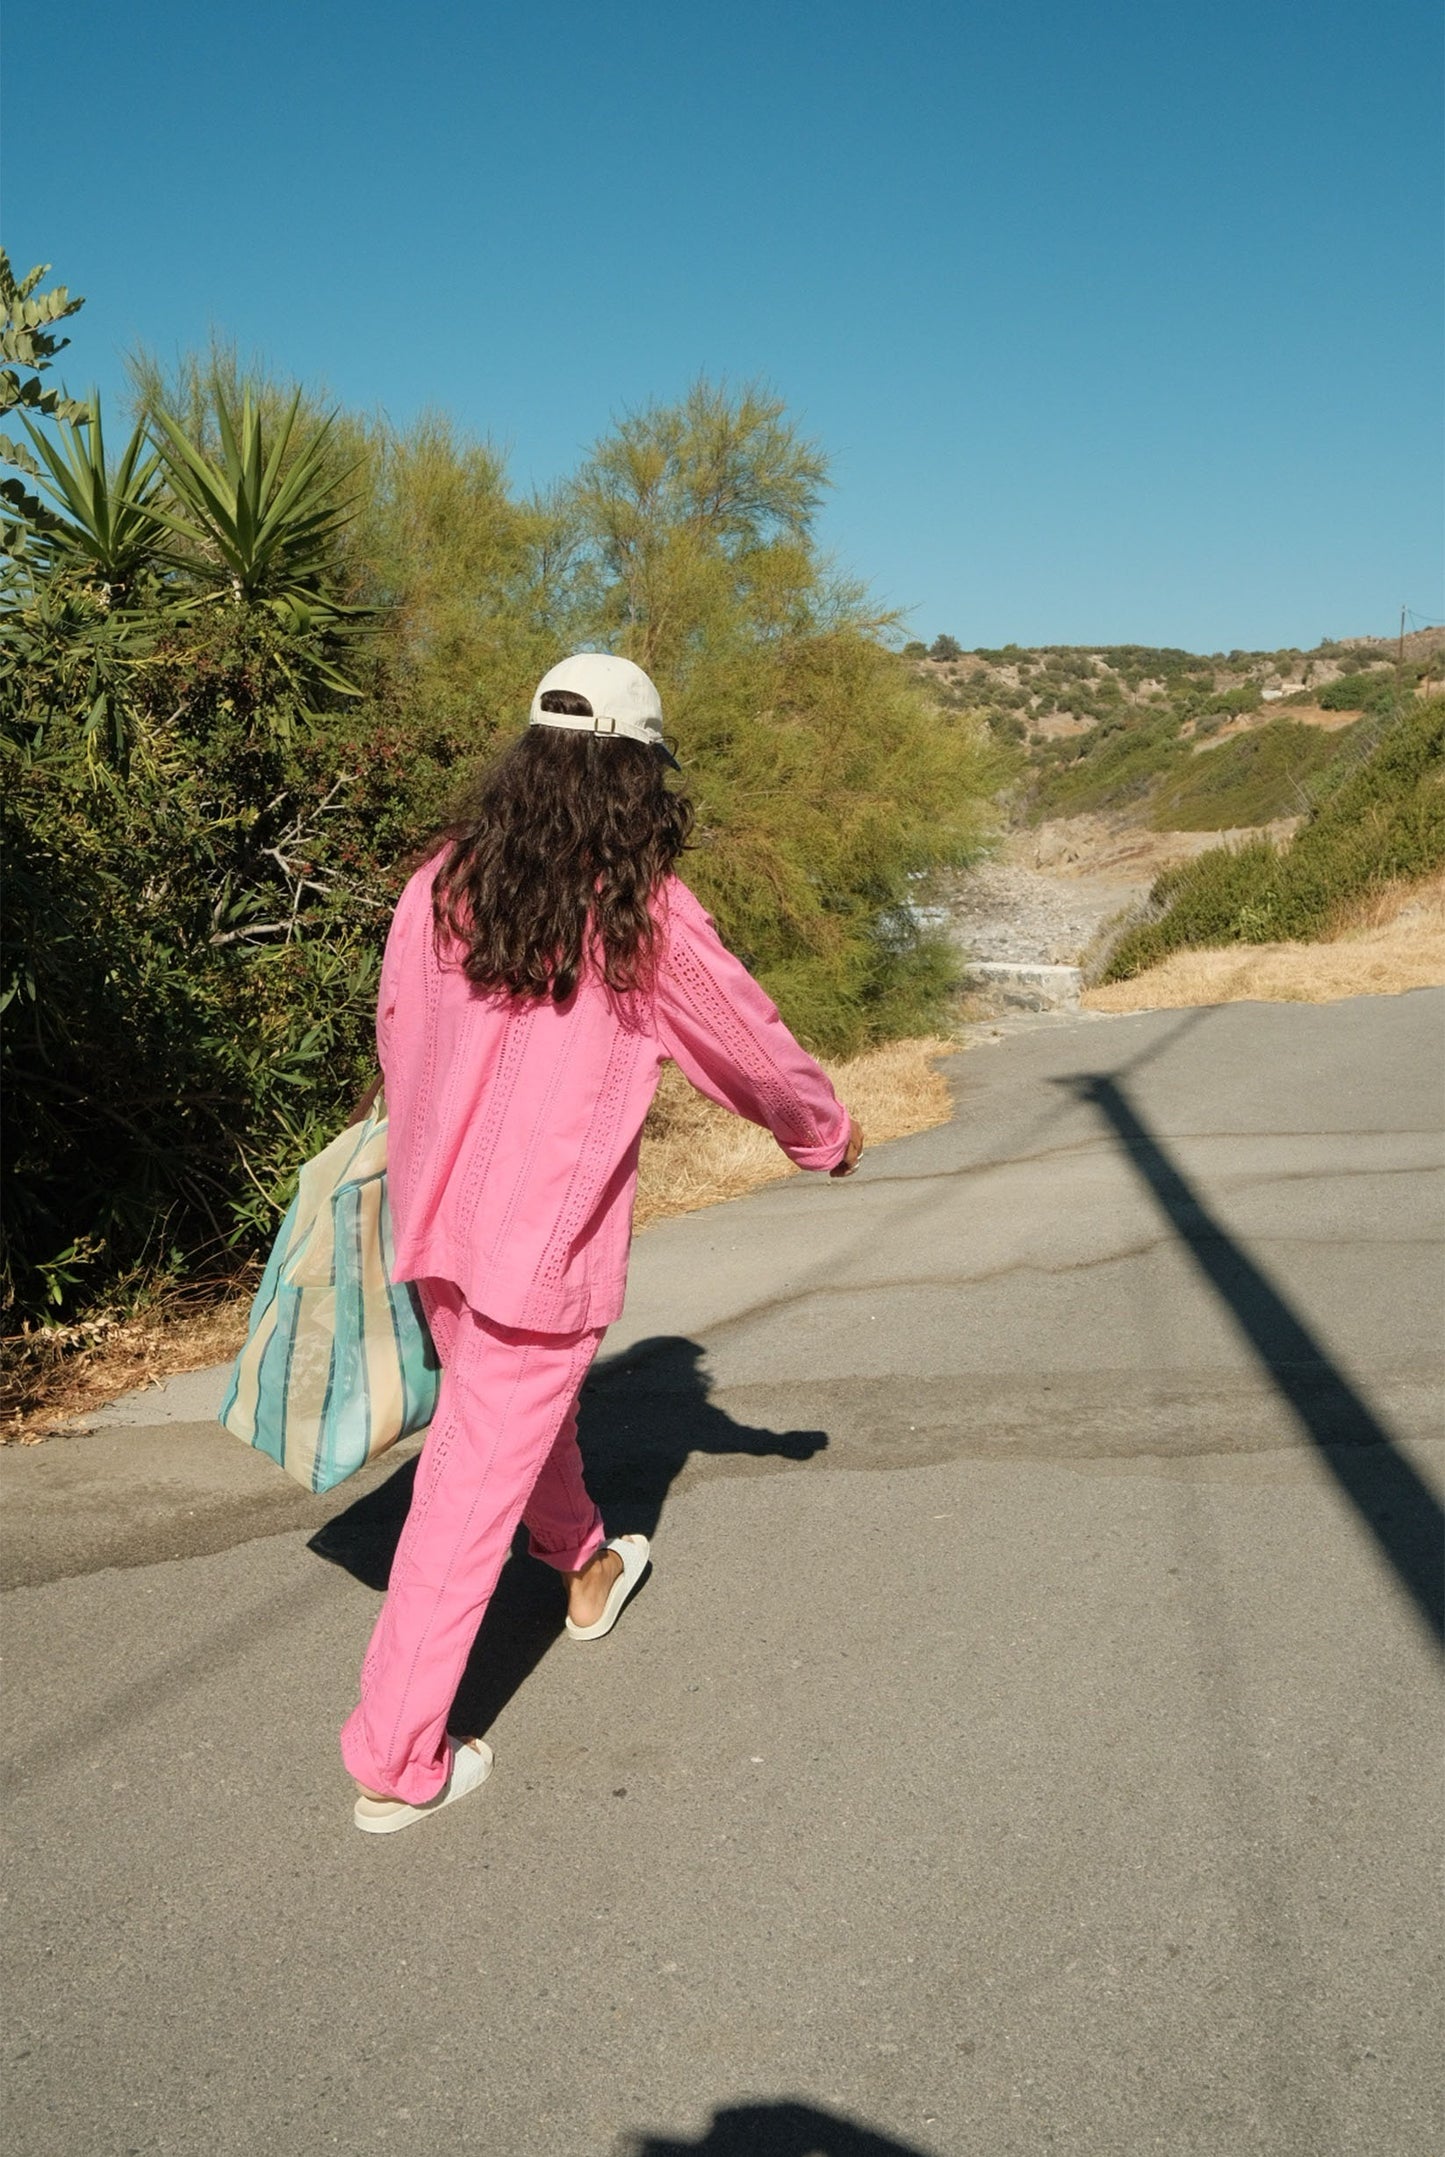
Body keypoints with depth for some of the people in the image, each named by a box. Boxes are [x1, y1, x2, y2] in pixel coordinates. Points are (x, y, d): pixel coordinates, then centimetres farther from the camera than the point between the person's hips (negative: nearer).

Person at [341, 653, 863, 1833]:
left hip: (438, 1226, 6)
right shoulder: (649, 918, -12)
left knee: (519, 1411, 28)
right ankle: (397, 1762, 13)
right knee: (478, 1483, 3)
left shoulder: (441, 887, 0)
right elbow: (755, 1047, 0)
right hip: (546, 1245, -6)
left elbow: (398, 1040, 12)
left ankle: (588, 1570, 55)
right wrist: (831, 1132, 19)